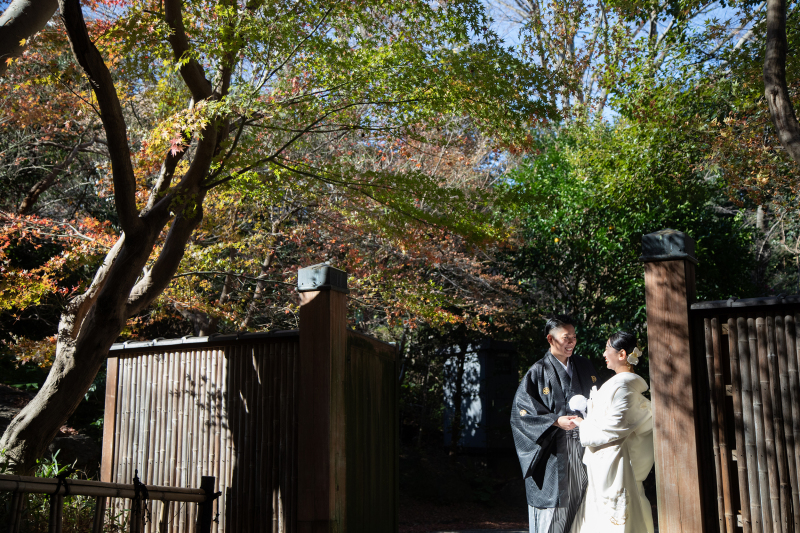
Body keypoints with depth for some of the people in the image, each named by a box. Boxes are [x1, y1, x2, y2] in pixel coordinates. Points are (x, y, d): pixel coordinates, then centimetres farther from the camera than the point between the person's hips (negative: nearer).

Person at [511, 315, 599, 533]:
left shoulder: (584, 367, 11)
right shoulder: (538, 372, -4)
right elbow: (521, 409, -9)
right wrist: (555, 421, -17)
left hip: (582, 447, 4)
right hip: (553, 452, -4)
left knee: (579, 500, 5)